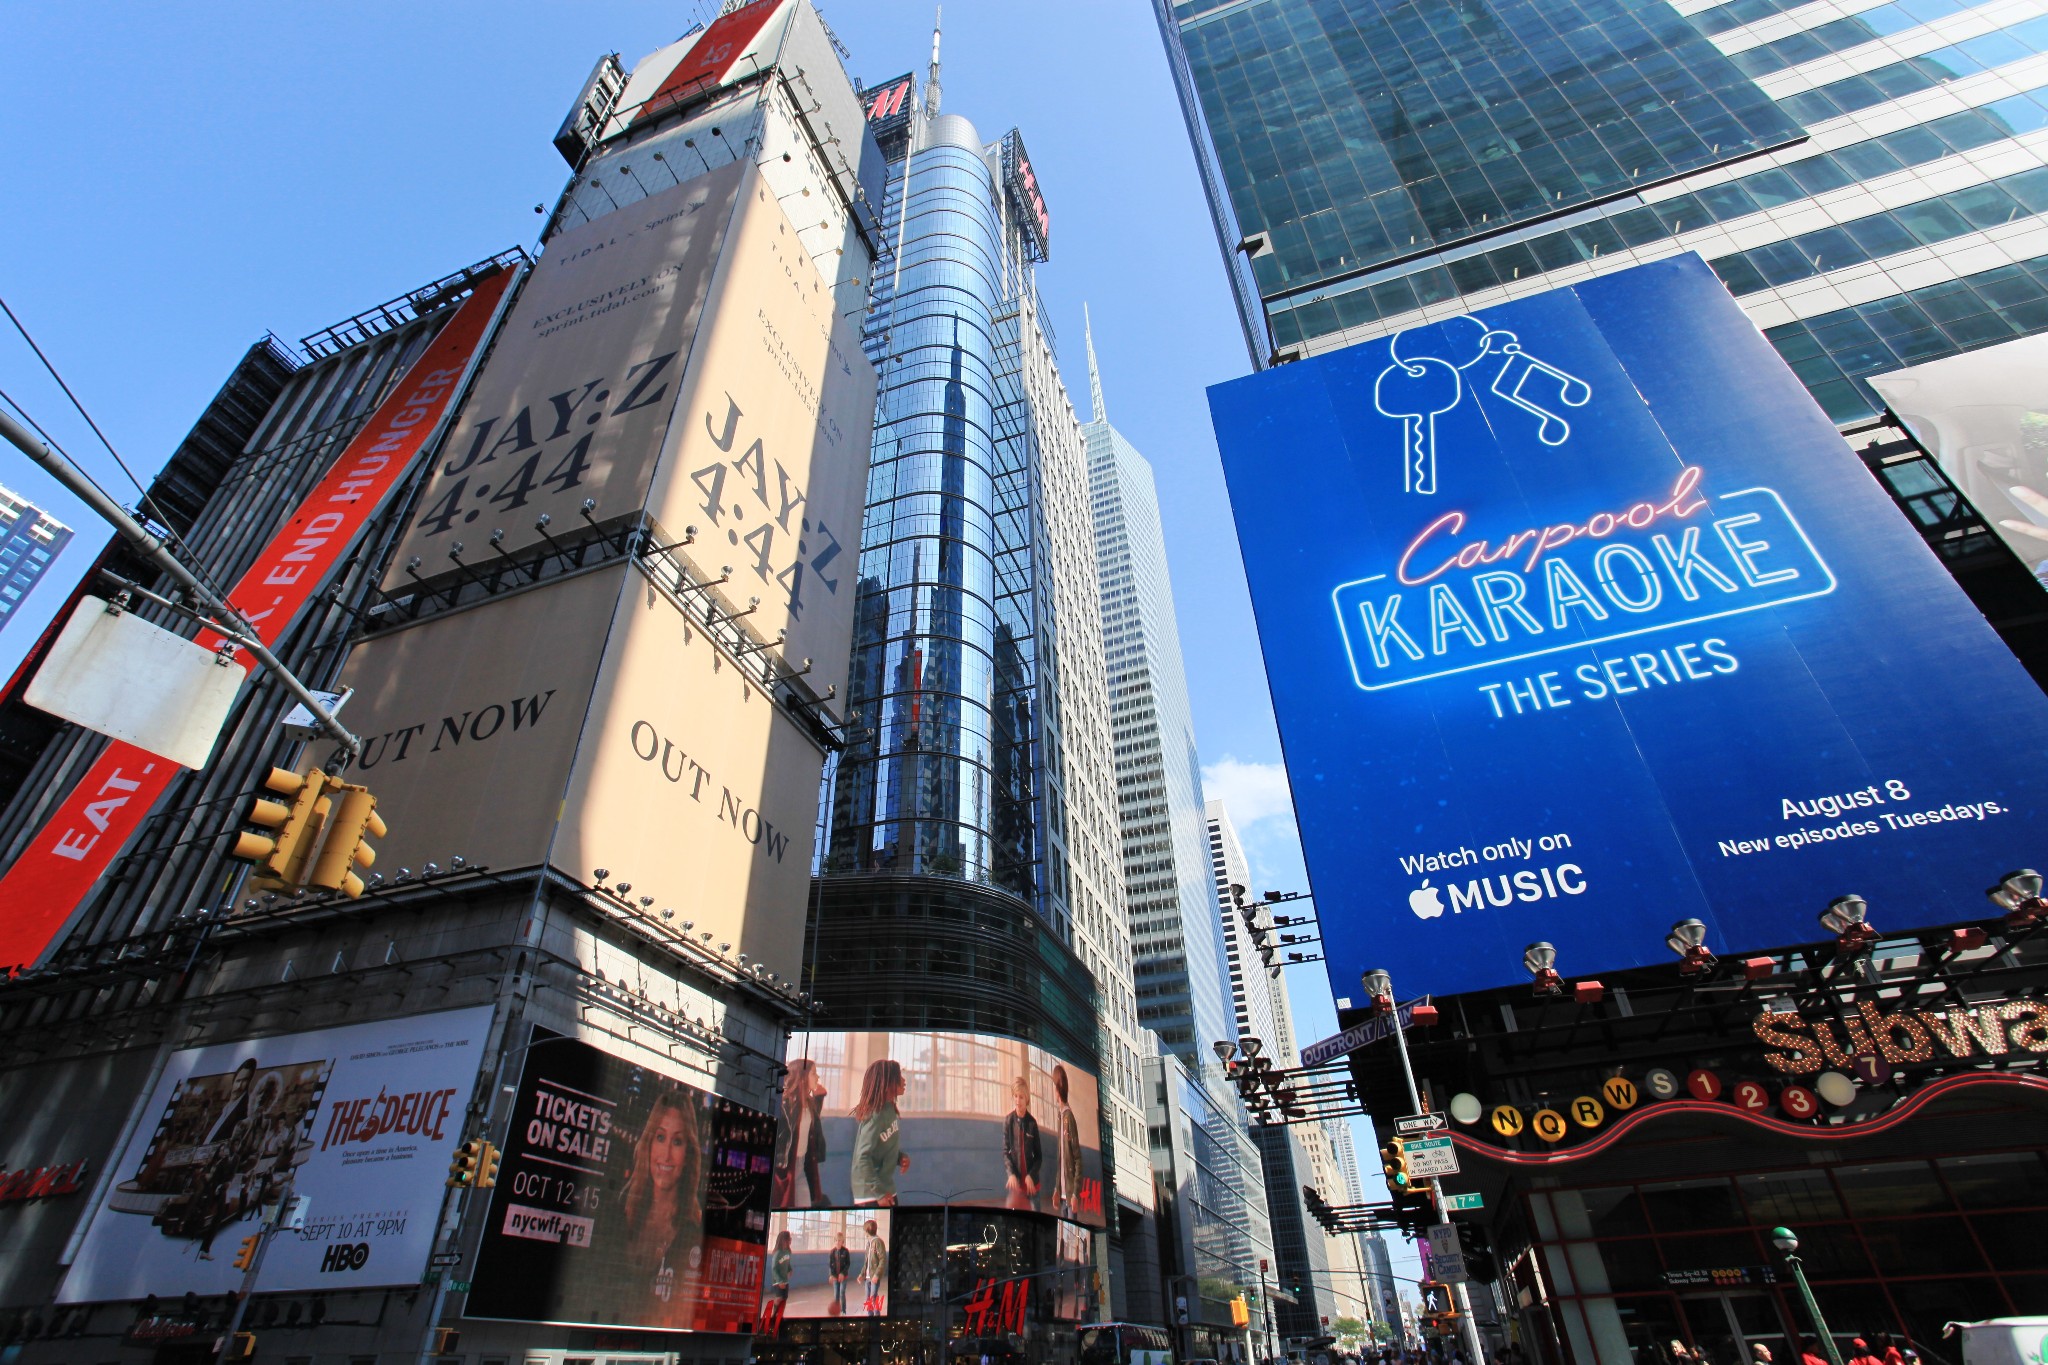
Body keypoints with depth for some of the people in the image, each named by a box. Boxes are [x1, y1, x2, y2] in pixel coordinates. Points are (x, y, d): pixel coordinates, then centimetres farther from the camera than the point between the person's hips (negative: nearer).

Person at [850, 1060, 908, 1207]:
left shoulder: (889, 1110, 3)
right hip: (871, 1193, -9)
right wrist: (878, 1192, -22)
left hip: (886, 1188, 9)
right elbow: (863, 1157, -25)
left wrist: (900, 1157, -2)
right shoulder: (876, 1115, -23)